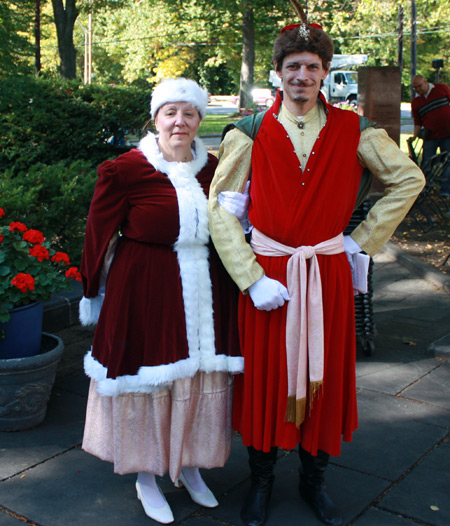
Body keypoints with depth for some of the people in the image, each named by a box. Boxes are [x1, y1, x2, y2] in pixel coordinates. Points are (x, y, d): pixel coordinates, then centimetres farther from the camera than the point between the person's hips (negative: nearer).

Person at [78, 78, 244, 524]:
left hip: (204, 292, 5)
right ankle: (146, 478, 27)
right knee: (147, 384, 6)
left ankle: (189, 467, 34)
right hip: (146, 291, -4)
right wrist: (93, 293, 4)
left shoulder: (212, 169, 4)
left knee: (201, 379, 12)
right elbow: (99, 233, -2)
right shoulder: (126, 170, -10)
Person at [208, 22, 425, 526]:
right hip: (268, 274, -1)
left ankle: (314, 480, 32)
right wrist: (252, 277, -13)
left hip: (328, 276, 2)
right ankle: (261, 481, 29)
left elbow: (408, 179, 10)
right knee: (265, 377, 7)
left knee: (324, 378, 11)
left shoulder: (352, 130, 0)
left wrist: (364, 239, 3)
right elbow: (219, 208, -5)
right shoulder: (250, 134, -3)